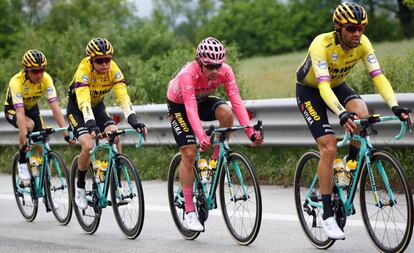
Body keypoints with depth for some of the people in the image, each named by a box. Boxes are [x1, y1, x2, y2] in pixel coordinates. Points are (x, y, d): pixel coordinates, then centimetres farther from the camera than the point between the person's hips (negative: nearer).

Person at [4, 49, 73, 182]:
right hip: (13, 109, -4)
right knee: (29, 125, -35)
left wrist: (66, 132, -41)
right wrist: (25, 142, -51)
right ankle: (22, 162, -15)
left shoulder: (46, 79, -28)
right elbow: (20, 114, -44)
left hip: (32, 108, 4)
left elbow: (55, 107, -32)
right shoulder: (17, 82, -37)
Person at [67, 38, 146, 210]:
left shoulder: (113, 70, -23)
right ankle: (80, 188, -2)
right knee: (88, 145, -24)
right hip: (77, 109, -4)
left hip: (97, 106, 4)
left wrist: (134, 121, -45)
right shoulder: (84, 71, -32)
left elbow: (123, 97, -30)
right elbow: (84, 102, -43)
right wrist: (92, 126, -59)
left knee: (115, 137, -22)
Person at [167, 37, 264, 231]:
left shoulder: (225, 71, -27)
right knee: (189, 153, -13)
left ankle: (216, 162, -9)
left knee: (226, 113, -29)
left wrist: (250, 132, -42)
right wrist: (202, 137, -60)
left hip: (202, 100, 4)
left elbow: (236, 101, -31)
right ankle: (189, 212, -5)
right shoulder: (188, 74, -38)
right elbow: (191, 109, -46)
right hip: (178, 104, -4)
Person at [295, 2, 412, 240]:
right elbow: (323, 85, -43)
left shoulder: (362, 43, -21)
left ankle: (351, 162, 0)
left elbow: (378, 76, -28)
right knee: (329, 148, -17)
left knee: (362, 114, -29)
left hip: (337, 85, 4)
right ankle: (328, 215, -9)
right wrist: (342, 114, -59)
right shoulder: (321, 45, -34)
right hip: (310, 90, -4)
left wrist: (395, 106, -43)